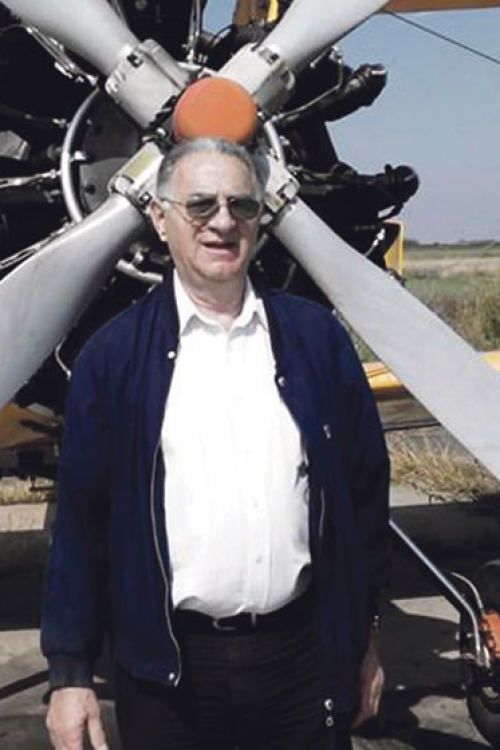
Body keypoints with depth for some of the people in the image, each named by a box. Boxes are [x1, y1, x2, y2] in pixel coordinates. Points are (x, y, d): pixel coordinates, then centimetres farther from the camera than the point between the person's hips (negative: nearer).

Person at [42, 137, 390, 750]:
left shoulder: (317, 337, 2)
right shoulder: (114, 354, -2)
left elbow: (364, 489, 7)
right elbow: (80, 515, -1)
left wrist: (363, 638, 9)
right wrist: (69, 672, -2)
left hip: (305, 655, 2)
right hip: (168, 669, -1)